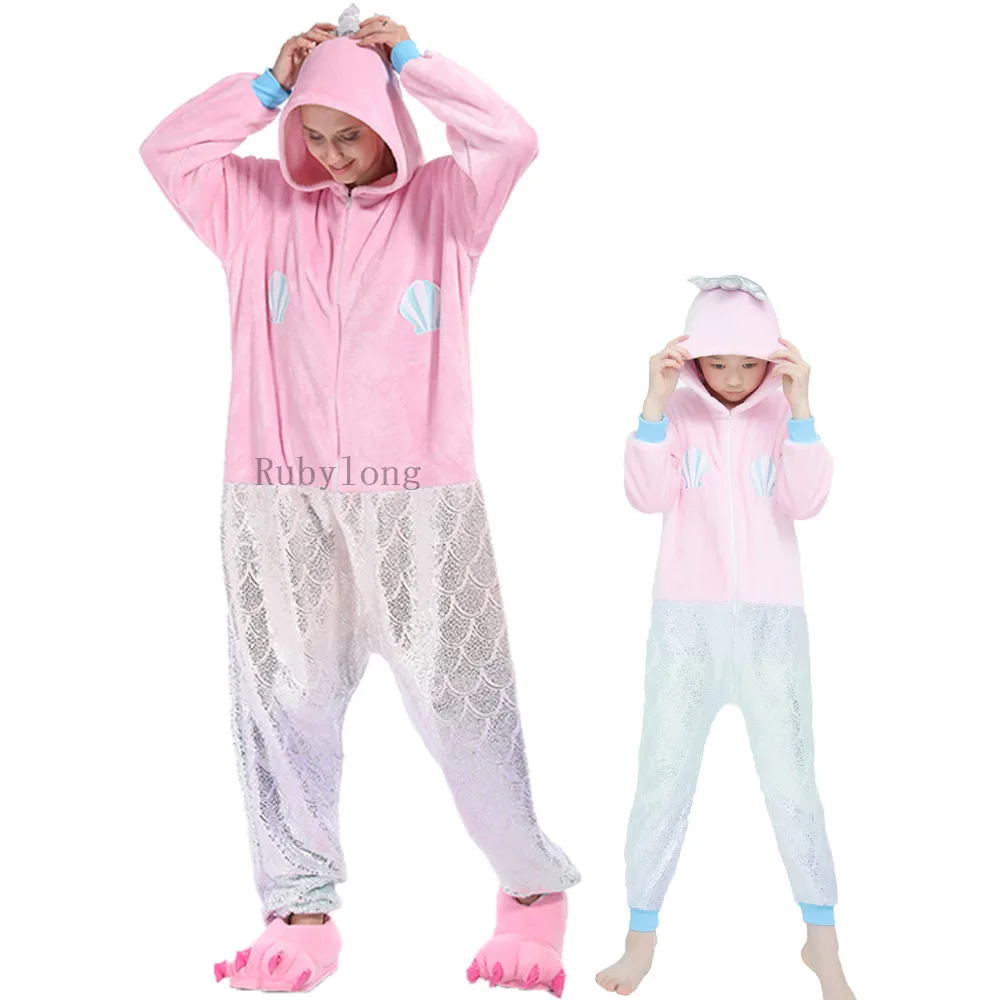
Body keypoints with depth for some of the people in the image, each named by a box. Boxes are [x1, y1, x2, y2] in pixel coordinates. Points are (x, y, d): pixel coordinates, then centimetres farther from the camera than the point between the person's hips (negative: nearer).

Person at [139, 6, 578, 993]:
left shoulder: (441, 202, 4)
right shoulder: (262, 207, 10)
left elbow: (512, 139, -10)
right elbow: (166, 150, 4)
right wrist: (270, 84, 2)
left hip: (419, 497, -2)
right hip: (278, 501, 3)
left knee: (461, 700, 3)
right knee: (282, 706, 6)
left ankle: (533, 890, 23)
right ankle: (299, 912, 20)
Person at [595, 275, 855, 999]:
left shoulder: (783, 410, 1)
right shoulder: (679, 410, 0)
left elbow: (807, 501, -13)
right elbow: (647, 496, -14)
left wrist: (800, 408, -21)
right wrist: (654, 402, -22)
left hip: (771, 619, 0)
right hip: (686, 617, 0)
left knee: (792, 784, 0)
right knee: (661, 783, 3)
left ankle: (823, 941, 19)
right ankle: (641, 939, 19)